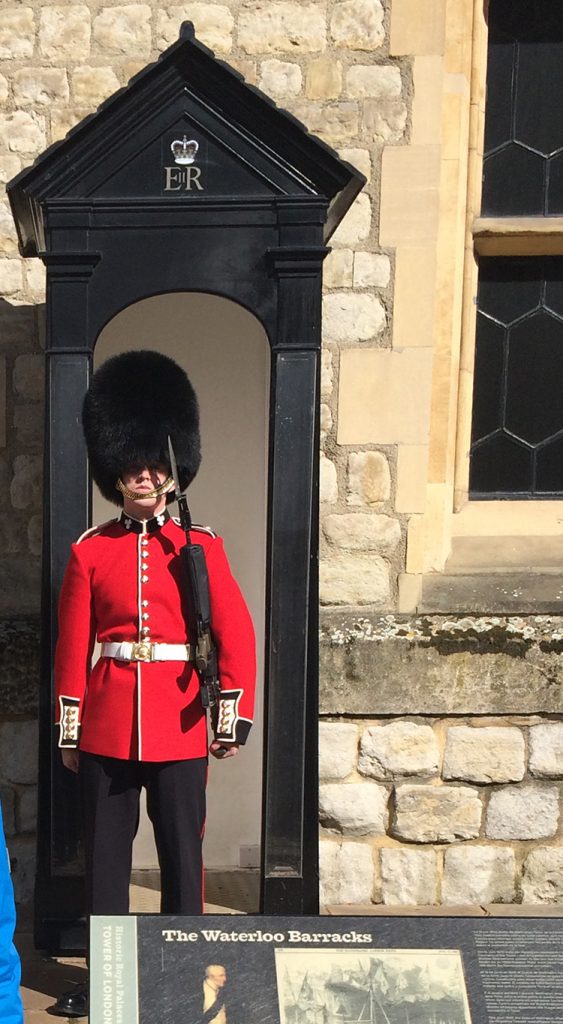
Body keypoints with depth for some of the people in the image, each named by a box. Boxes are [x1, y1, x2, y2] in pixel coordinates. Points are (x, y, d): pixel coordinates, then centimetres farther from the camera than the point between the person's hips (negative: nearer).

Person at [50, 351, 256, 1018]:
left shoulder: (200, 547, 1)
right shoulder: (90, 551, 4)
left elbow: (237, 634, -3)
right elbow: (72, 646, 4)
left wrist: (233, 715, -10)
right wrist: (69, 729, 2)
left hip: (179, 725, -1)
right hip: (107, 724, 1)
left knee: (182, 854, 8)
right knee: (105, 855, 10)